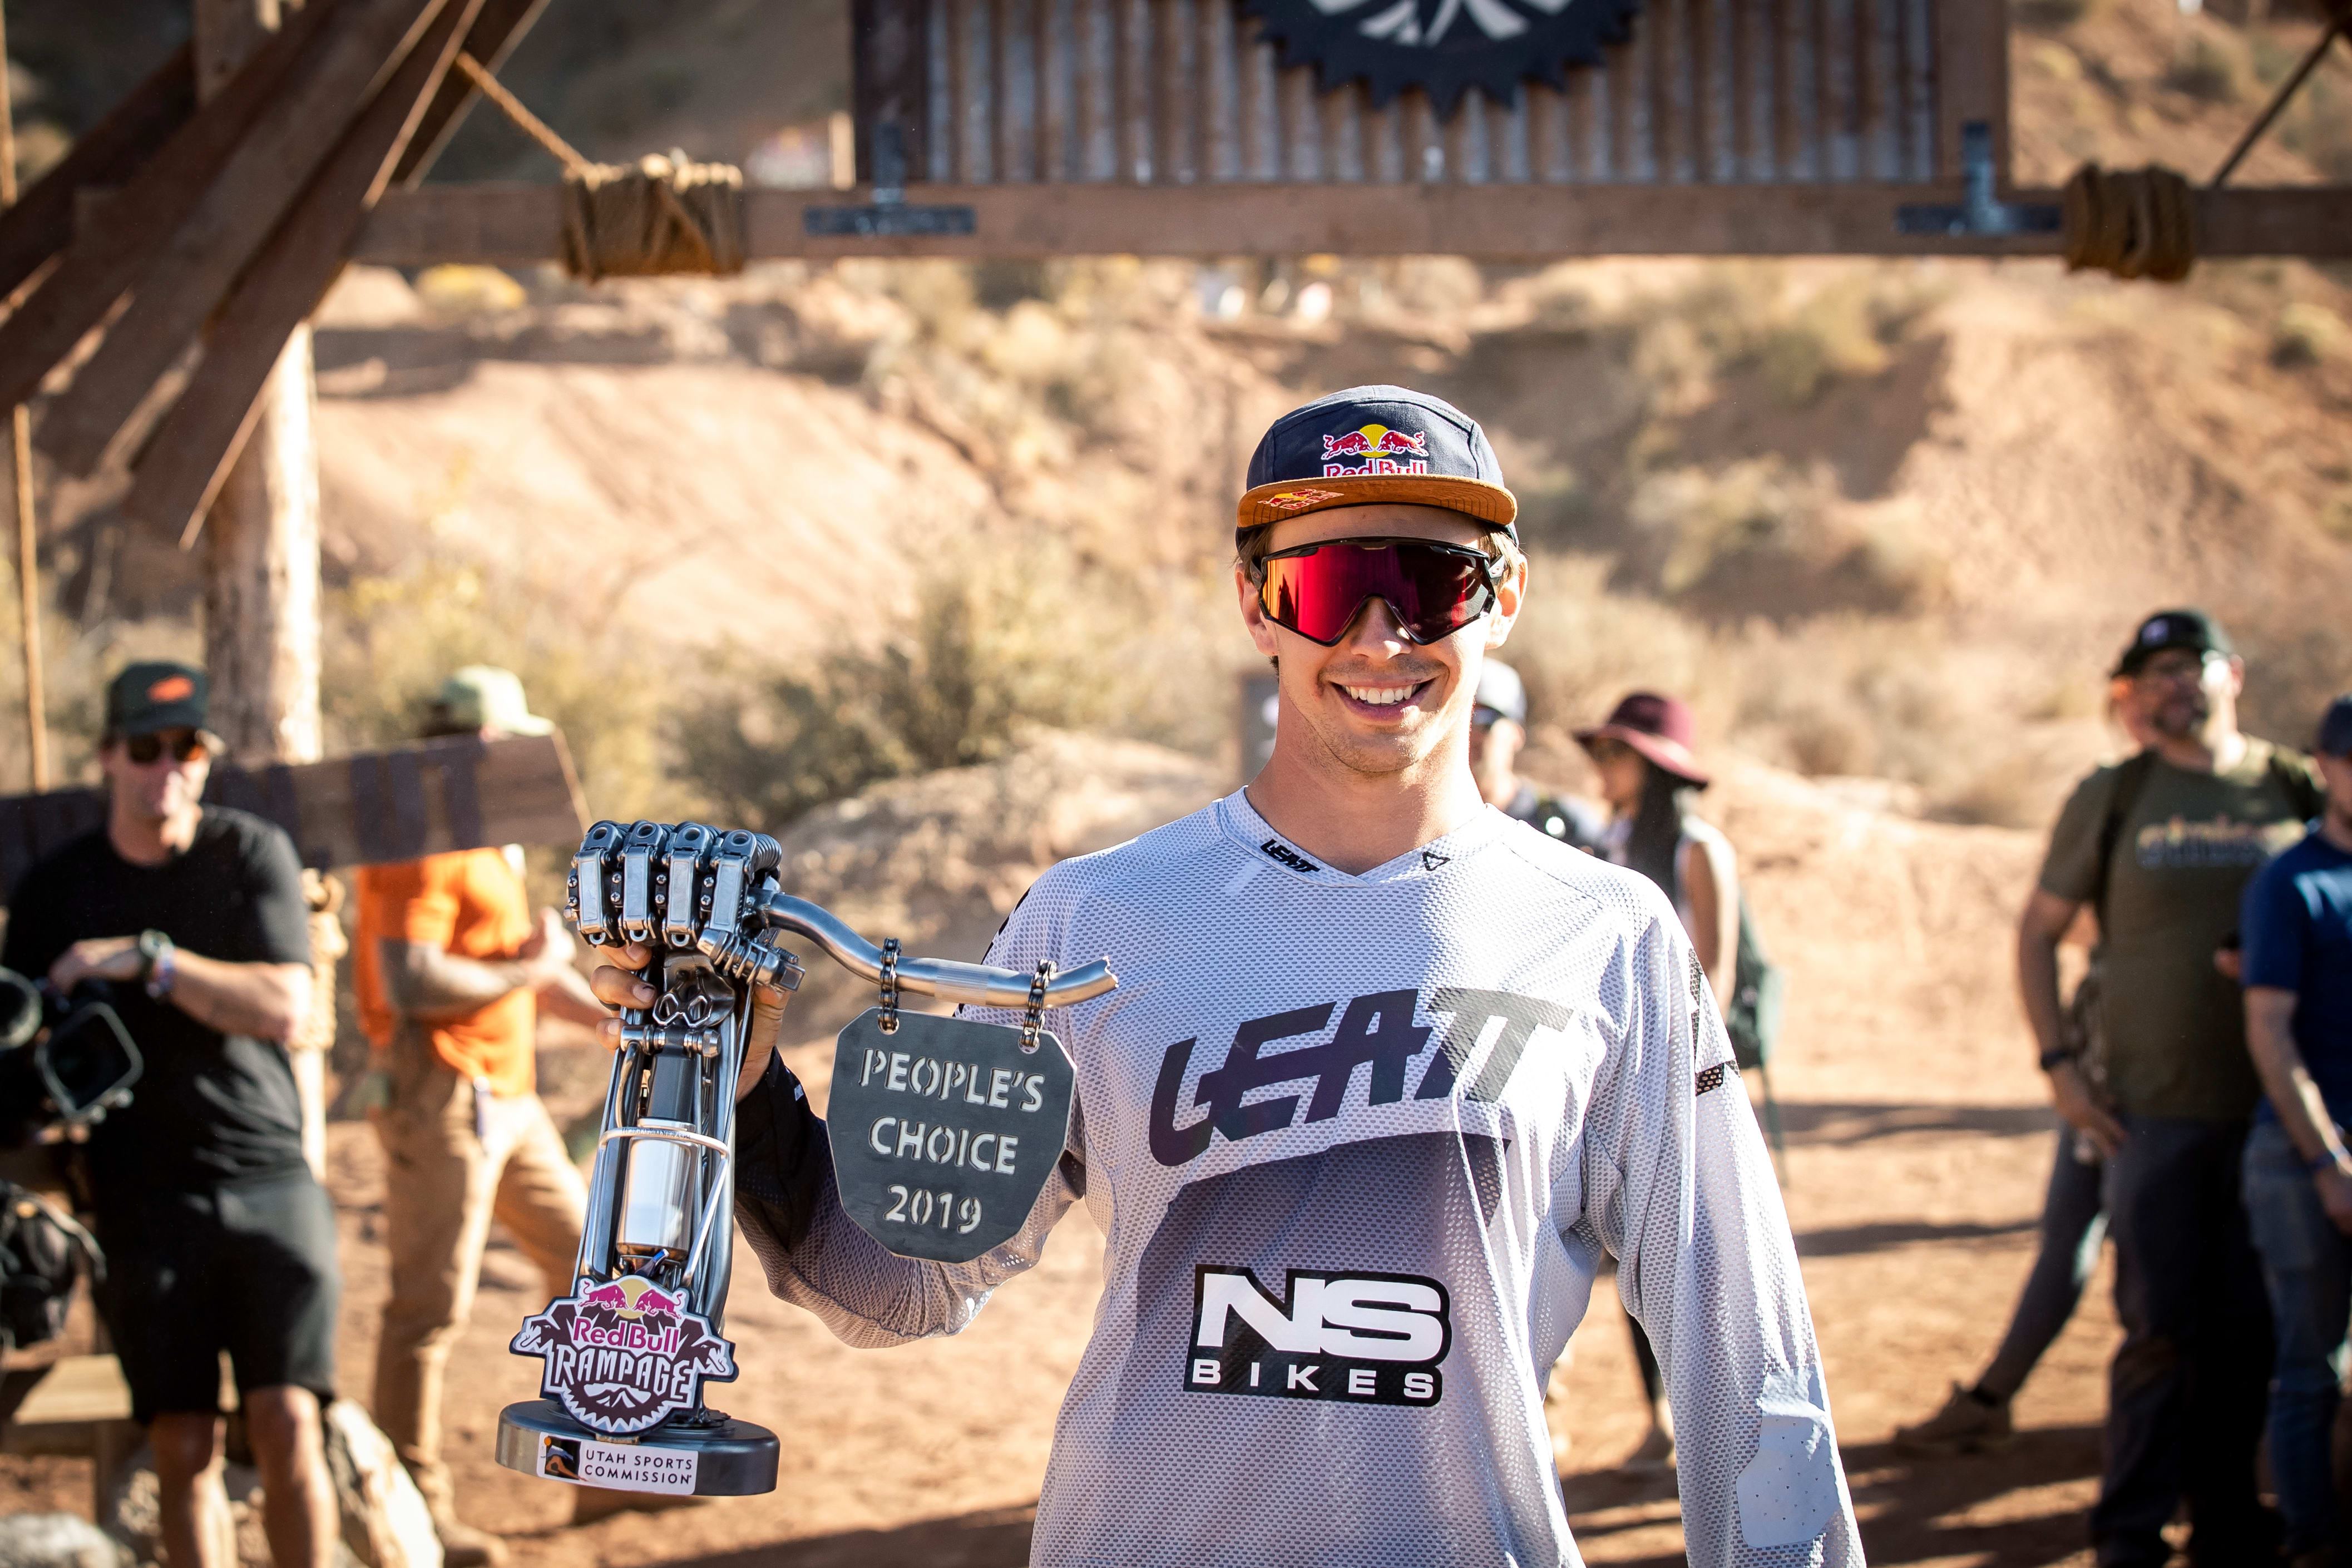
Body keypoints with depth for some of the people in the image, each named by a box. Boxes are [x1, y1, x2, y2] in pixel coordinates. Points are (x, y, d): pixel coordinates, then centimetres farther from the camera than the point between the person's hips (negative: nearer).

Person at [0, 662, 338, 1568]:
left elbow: (284, 1010, -9)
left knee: (288, 1425, -9)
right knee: (184, 1446, -1)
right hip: (143, 1199, 1)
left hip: (269, 1179, -1)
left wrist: (147, 957, -17)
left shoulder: (253, 854, 2)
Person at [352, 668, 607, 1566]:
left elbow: (528, 961, 27)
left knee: (583, 1258, 14)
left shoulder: (485, 845, 17)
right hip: (440, 1096, -10)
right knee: (431, 1305, -4)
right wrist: (525, 968, -17)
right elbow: (411, 983, -27)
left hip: (507, 1097, 10)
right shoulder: (423, 848, -17)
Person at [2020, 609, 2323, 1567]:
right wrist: (2057, 1064, 0)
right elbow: (2039, 929, 9)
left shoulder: (2298, 791, 5)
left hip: (2274, 1106, 1)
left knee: (2250, 1326, 4)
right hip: (2153, 1109, -1)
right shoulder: (2112, 799, 3)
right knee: (2161, 1325, -3)